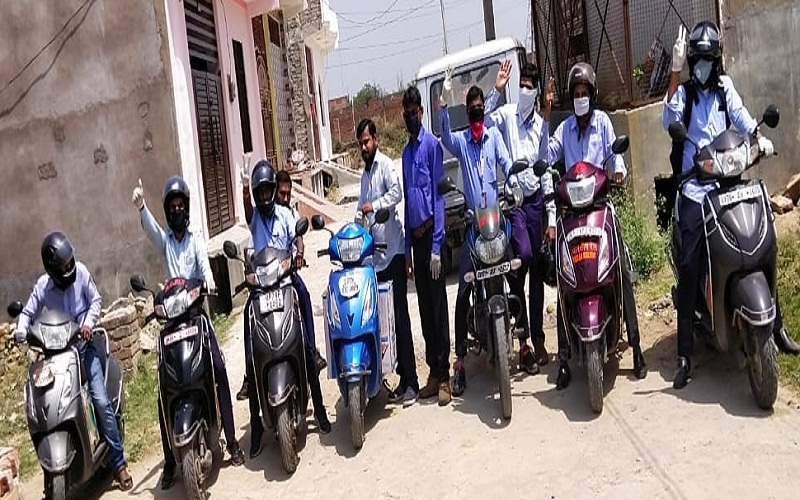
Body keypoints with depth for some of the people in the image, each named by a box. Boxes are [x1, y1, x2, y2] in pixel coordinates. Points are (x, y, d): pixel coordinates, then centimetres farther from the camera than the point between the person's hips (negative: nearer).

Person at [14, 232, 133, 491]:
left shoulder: (81, 271, -5)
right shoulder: (42, 285, -5)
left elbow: (96, 300, 2)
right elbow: (28, 313, 3)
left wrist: (89, 322, -15)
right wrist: (21, 332, -18)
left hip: (84, 346, -1)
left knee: (101, 401, -10)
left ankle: (118, 463, -5)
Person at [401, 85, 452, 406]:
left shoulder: (432, 145, -6)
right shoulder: (406, 151, 18)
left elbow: (438, 195, -12)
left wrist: (436, 247, -17)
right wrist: (408, 249, 16)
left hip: (431, 234, -7)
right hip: (414, 235, 8)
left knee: (438, 307, -4)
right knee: (424, 309, 11)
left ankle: (444, 376, 2)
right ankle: (433, 371, 19)